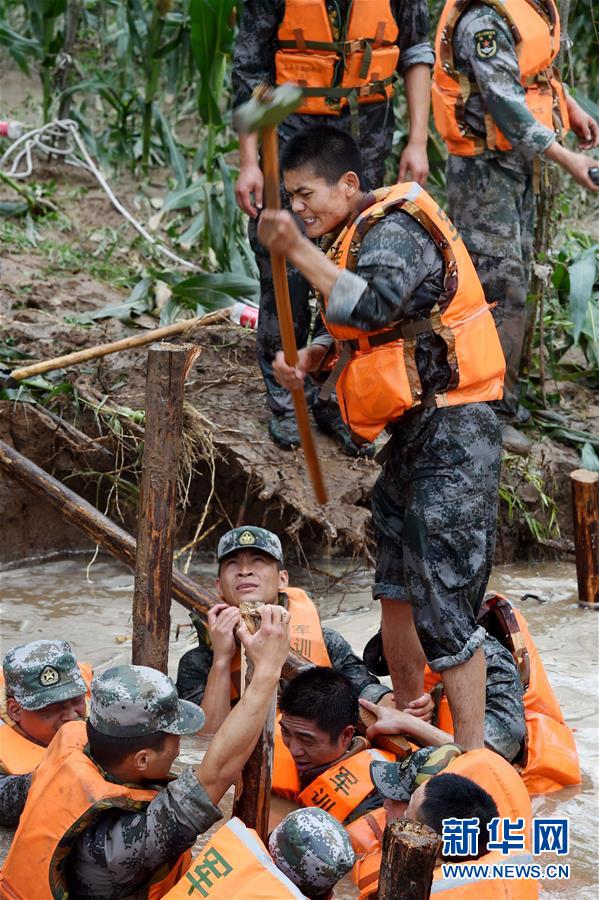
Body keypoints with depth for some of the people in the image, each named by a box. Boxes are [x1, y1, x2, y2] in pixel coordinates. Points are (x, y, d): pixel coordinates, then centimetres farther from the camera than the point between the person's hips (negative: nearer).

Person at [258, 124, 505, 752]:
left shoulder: (395, 230, -16)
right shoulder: (361, 234, 15)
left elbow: (373, 306, -34)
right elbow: (359, 332, 22)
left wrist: (299, 250, -28)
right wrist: (310, 358, 4)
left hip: (451, 436, -11)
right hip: (414, 434, 11)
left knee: (444, 595, -12)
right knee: (397, 588, 21)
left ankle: (470, 753, -8)